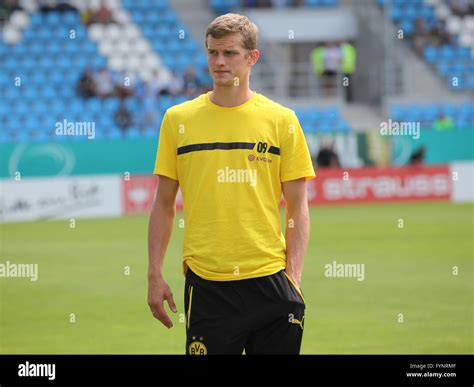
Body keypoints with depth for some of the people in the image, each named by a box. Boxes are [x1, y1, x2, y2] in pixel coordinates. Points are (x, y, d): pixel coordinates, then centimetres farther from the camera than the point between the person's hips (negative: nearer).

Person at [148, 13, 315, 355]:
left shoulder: (282, 120, 4)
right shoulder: (178, 119, 6)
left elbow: (298, 208, 5)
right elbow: (164, 205, 10)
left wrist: (294, 276, -4)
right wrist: (155, 275, 4)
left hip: (269, 280, 0)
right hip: (205, 284, 0)